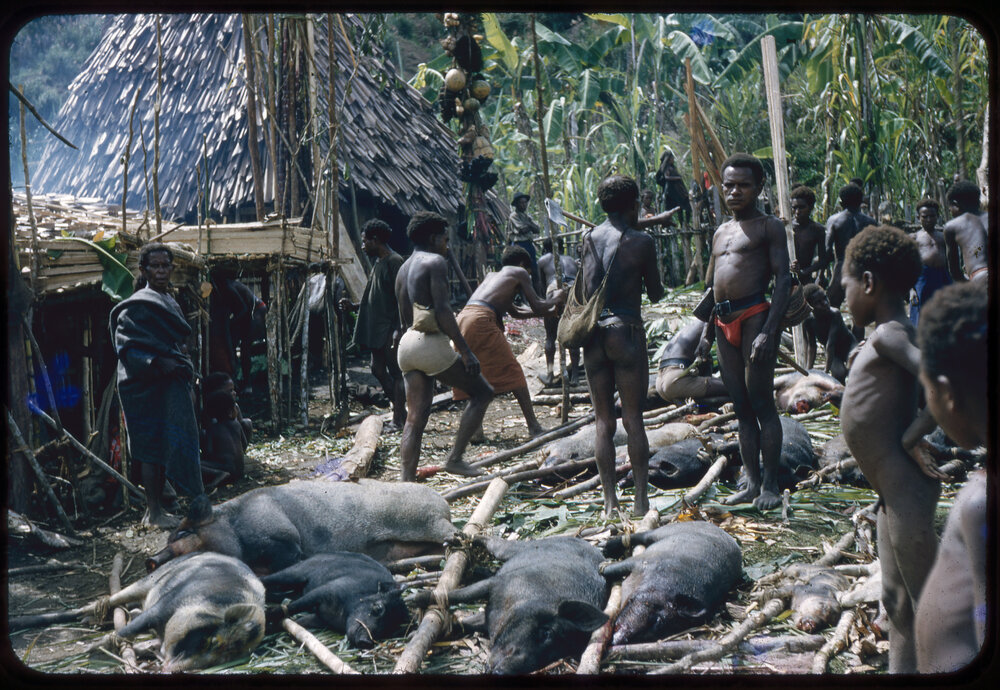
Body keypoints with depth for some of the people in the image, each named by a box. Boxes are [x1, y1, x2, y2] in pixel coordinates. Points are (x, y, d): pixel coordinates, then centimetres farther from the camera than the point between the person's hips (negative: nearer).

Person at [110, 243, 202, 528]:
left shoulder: (170, 302, 19)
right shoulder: (136, 306, -9)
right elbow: (126, 347, -16)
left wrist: (188, 385, 22)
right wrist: (156, 362, -27)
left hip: (171, 385, 9)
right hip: (147, 386, -9)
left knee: (164, 447, 9)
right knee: (153, 446, -7)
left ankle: (156, 508, 16)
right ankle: (153, 511, -2)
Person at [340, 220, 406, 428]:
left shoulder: (394, 261, -11)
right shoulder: (378, 263, 18)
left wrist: (397, 331, -21)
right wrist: (354, 307, 13)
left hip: (390, 329, -10)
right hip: (377, 329, 10)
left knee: (395, 372, -4)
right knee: (378, 370, 11)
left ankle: (398, 419, 0)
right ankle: (401, 411, 20)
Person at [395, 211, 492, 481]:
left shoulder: (403, 269, 21)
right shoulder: (435, 262, -6)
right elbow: (442, 310, -16)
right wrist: (466, 352, -17)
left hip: (407, 344, 9)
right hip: (431, 343, -8)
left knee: (415, 419, 7)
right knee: (482, 392, 6)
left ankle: (407, 483, 2)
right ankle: (455, 458, 0)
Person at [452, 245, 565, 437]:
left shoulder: (491, 276, 36)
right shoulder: (519, 272, 15)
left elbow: (515, 312, 42)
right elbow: (537, 307, 12)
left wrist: (548, 313, 47)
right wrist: (556, 299, 32)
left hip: (462, 318, 7)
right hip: (481, 319, -7)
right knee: (512, 372, 1)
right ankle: (533, 426, 2)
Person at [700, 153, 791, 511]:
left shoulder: (769, 226, 1)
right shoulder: (720, 233, 22)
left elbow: (783, 278, -8)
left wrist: (769, 331, -18)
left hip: (755, 316, -7)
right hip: (724, 323, 7)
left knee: (761, 402, -7)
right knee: (741, 407, 9)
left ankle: (770, 484, -2)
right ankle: (752, 482, 14)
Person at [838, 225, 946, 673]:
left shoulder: (888, 336, -17)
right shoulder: (890, 338, 12)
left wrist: (909, 439, -20)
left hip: (905, 492, -10)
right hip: (894, 491, 10)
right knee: (895, 599, 20)